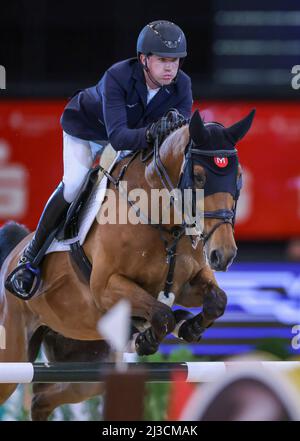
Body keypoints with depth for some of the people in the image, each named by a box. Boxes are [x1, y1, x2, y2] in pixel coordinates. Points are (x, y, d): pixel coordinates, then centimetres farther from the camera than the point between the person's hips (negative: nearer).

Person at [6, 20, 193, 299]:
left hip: (135, 134, 5)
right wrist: (149, 134, -70)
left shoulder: (181, 86, -27)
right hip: (86, 129, -5)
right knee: (73, 187, -20)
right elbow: (118, 137, -51)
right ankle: (30, 259, -7)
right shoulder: (117, 77, -41)